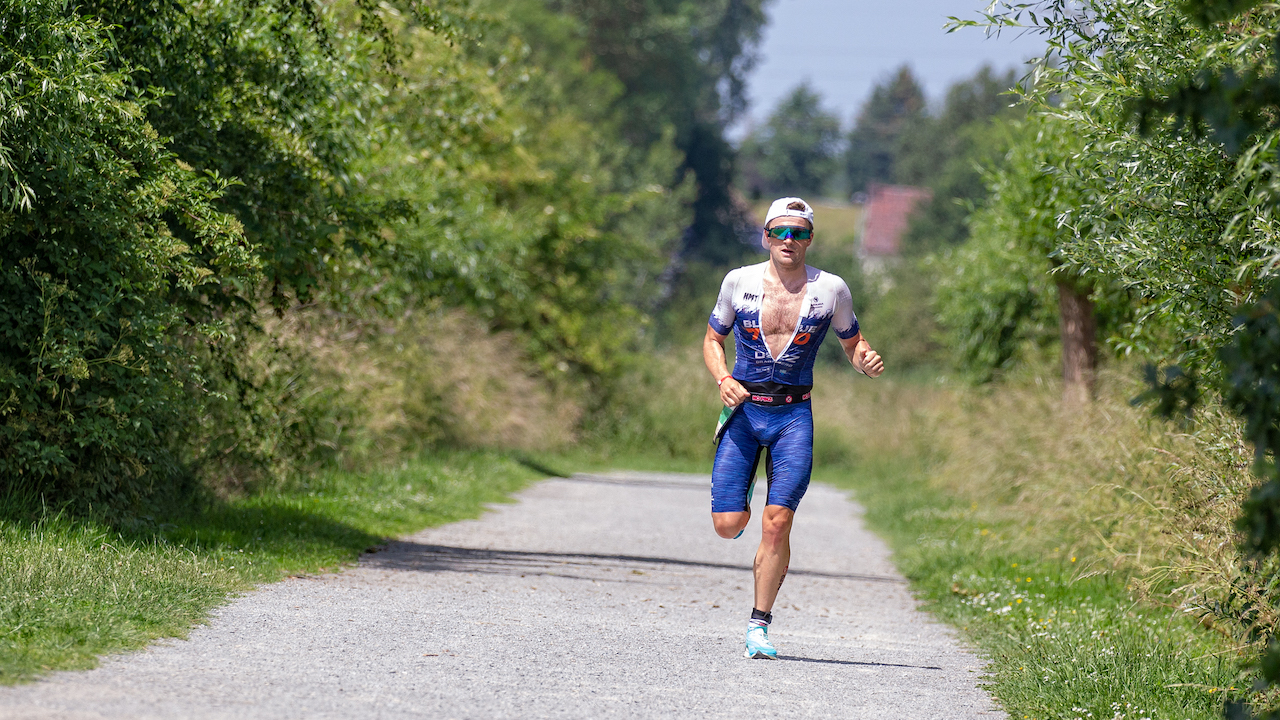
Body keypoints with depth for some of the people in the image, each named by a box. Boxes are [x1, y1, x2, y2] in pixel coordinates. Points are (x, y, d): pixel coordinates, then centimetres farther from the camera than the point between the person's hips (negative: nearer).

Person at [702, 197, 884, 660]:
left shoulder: (831, 290, -1)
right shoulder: (739, 282, 0)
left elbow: (853, 344, 12)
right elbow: (712, 340, 11)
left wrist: (866, 361, -12)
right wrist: (724, 379, -9)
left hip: (794, 416, -1)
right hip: (743, 411, 1)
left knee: (776, 524, -12)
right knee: (727, 525, -6)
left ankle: (759, 624, 1)